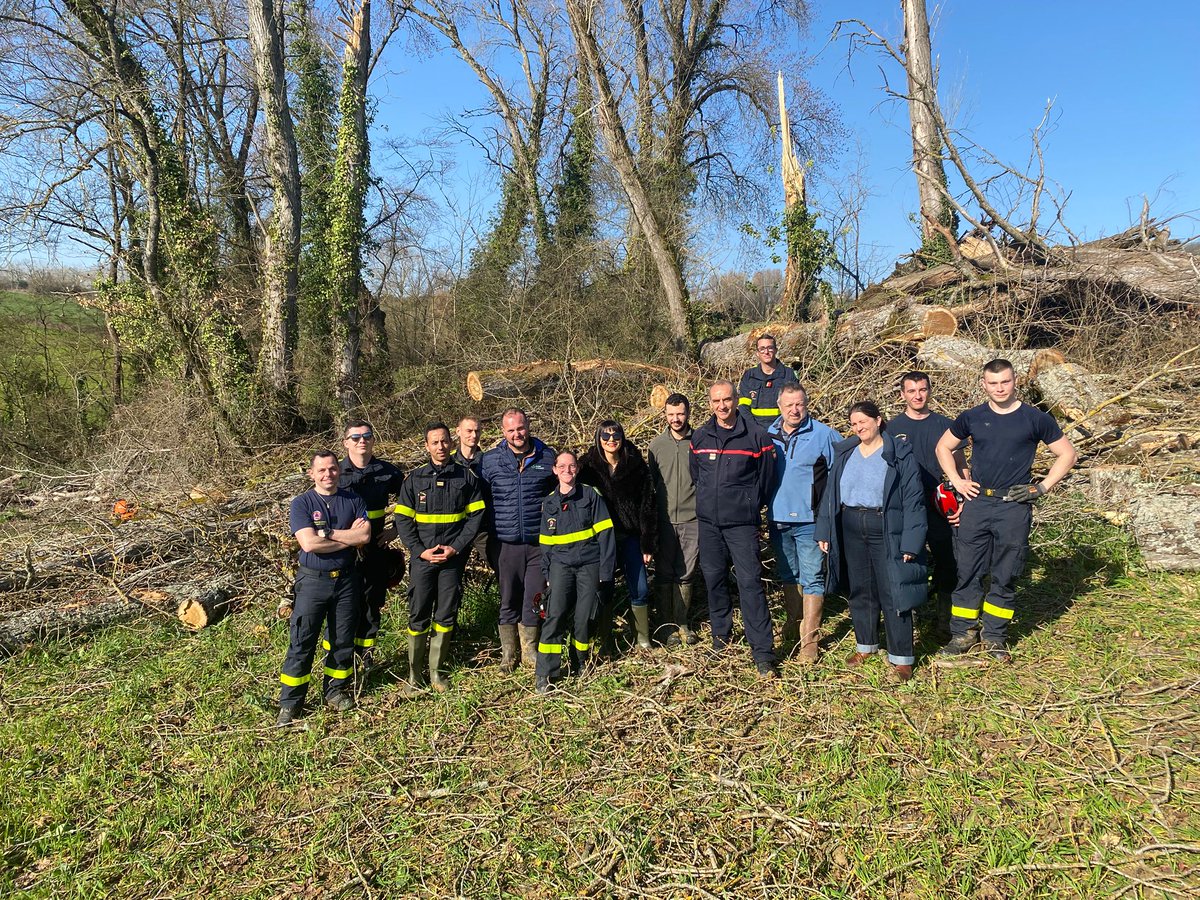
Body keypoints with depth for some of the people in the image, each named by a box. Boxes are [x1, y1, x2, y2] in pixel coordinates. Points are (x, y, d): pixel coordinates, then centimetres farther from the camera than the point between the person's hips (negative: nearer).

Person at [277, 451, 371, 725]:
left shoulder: (353, 501, 3)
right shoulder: (301, 504, -5)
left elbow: (365, 536, -12)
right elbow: (309, 543, -19)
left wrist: (326, 532, -16)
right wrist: (349, 538, -14)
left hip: (347, 579, 3)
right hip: (313, 580, -2)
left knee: (343, 640, 12)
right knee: (301, 642, 1)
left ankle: (335, 689, 29)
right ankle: (290, 702, 12)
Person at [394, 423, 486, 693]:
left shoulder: (466, 477, 2)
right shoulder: (414, 478, 3)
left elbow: (476, 515, 1)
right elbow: (403, 519, 2)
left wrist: (456, 548, -9)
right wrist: (420, 550, -9)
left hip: (453, 558, 0)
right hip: (422, 558, 0)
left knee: (446, 615, 7)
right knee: (418, 615, 3)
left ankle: (437, 669, 21)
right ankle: (415, 672, 16)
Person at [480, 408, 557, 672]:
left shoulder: (547, 457, 2)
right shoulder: (489, 460, 0)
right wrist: (485, 541, 4)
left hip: (539, 542, 1)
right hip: (505, 543, 0)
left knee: (534, 598, 8)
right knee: (508, 599, 9)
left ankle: (529, 650, 26)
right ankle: (507, 653, 24)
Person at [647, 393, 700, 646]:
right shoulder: (656, 445, 4)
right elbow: (649, 483, 10)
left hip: (692, 520, -1)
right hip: (664, 520, 1)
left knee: (686, 575, 7)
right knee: (664, 574, 5)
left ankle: (683, 623, 20)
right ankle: (669, 625, 16)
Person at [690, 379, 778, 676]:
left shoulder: (756, 435, -5)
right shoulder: (699, 436, 6)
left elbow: (765, 478, 3)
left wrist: (748, 505, 9)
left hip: (742, 523, -4)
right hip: (708, 521, 4)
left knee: (750, 582, -7)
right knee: (713, 579, 11)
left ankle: (763, 652, -2)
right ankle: (720, 636, 28)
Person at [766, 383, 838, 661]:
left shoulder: (824, 434, -7)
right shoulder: (768, 435, 5)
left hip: (810, 520, -4)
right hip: (777, 519, 5)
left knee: (812, 579, -1)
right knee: (788, 576, 19)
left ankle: (809, 639, 5)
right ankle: (793, 623, 36)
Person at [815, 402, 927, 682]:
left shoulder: (900, 456, -6)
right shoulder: (844, 454, 8)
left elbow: (912, 501, -8)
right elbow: (831, 494, 11)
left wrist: (910, 542, -14)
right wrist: (824, 531, 7)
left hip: (887, 532, -5)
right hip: (850, 531, 5)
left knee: (892, 594, -2)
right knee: (859, 590, 15)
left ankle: (901, 657, 10)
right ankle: (865, 645, 32)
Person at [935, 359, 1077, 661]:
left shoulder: (1035, 419, -1)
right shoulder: (972, 418, 4)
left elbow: (1067, 454, 7)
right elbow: (943, 447, 17)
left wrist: (1043, 487, -2)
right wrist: (957, 481, 6)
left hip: (1015, 507, -1)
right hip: (976, 503, 1)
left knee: (1005, 577, 6)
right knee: (968, 572, 4)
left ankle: (995, 637, 19)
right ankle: (962, 634, 15)